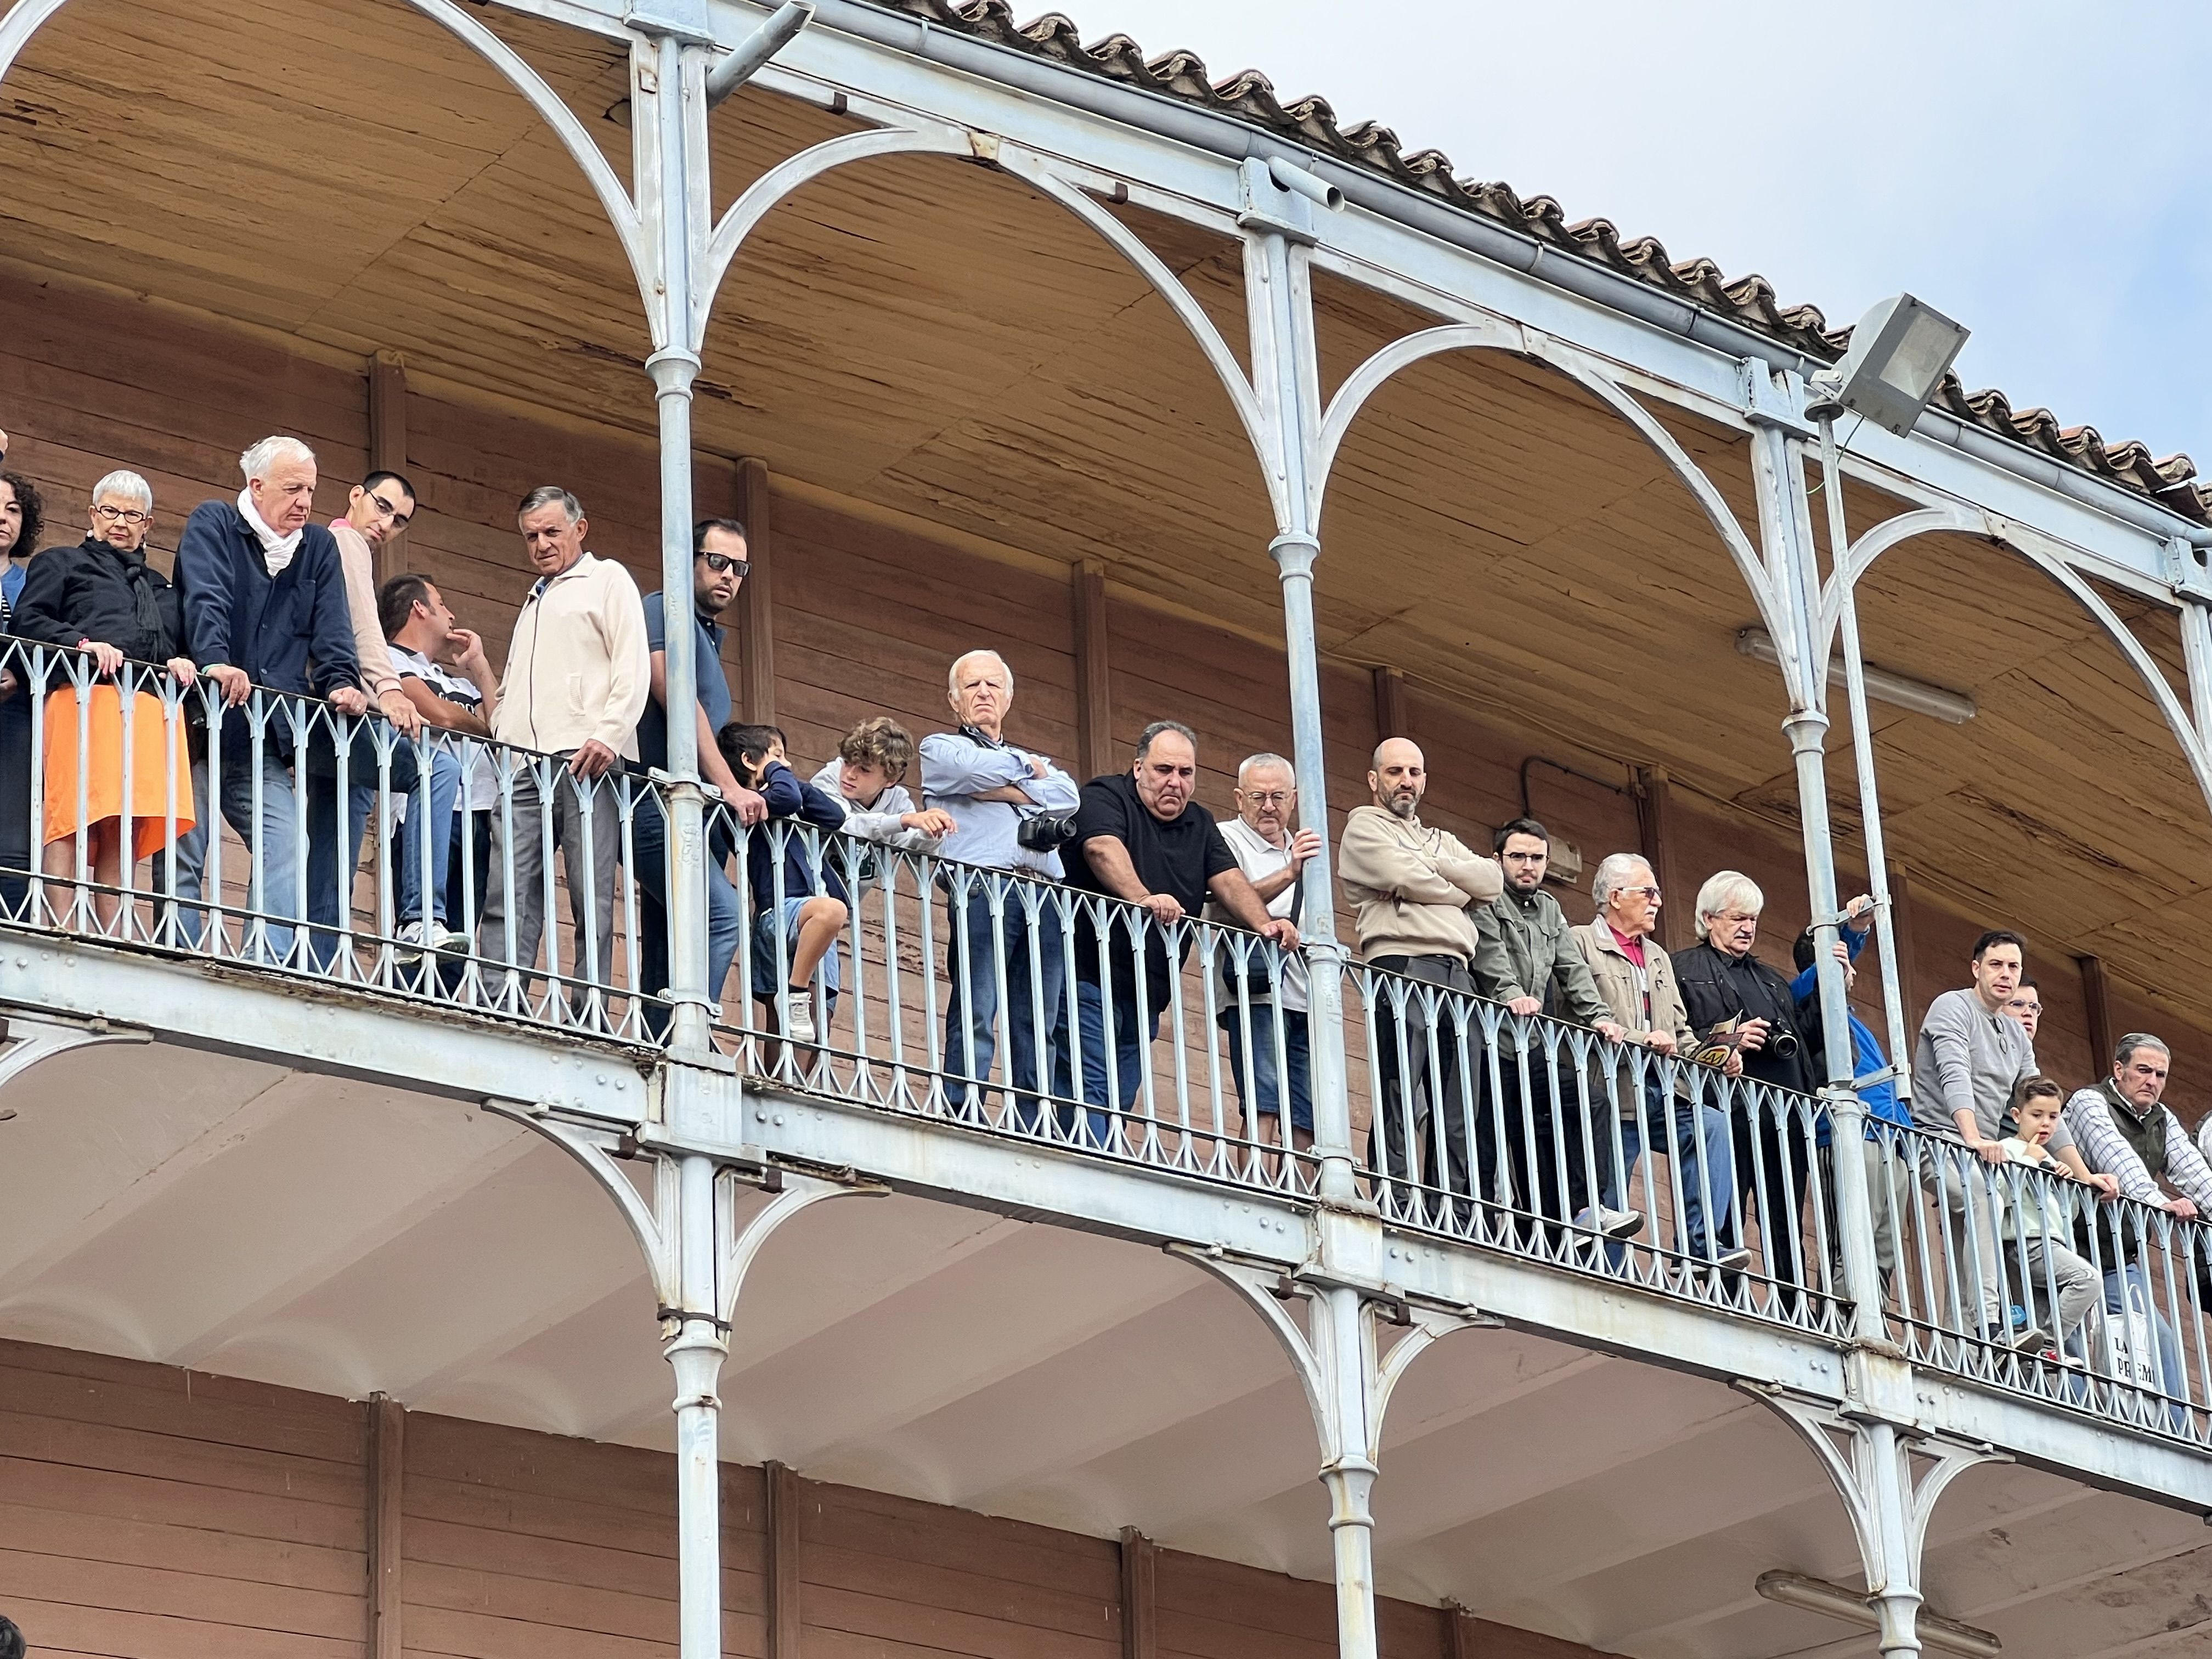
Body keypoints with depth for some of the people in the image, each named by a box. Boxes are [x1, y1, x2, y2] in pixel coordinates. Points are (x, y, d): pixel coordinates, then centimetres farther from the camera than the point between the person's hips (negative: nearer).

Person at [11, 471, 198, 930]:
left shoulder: (161, 586, 33)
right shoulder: (61, 563, 18)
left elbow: (178, 646, 29)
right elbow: (27, 623, 4)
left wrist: (181, 663, 5)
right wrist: (82, 643, -12)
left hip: (153, 713, 5)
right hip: (87, 700, -5)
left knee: (128, 831, -4)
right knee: (72, 823, -15)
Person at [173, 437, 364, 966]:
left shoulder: (320, 548, 17)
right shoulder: (212, 524, 2)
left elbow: (332, 629, 8)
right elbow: (205, 600, -15)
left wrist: (340, 683, -12)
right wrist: (214, 661, -32)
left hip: (265, 741, 4)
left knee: (284, 855, -10)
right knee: (185, 858, -7)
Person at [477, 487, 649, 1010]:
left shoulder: (607, 580, 11)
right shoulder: (534, 601, 31)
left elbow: (634, 666, -2)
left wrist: (609, 734, -15)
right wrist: (499, 737, 13)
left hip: (585, 760, -6)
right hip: (523, 765, 6)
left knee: (592, 898, -9)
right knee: (507, 898, -7)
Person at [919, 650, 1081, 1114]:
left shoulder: (1037, 760, 30)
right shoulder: (939, 748, 18)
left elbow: (1068, 797, 6)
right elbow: (979, 770, -6)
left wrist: (1002, 788, 1)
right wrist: (1028, 768, 11)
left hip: (1045, 897, 4)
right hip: (982, 889, -4)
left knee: (1041, 1028, -2)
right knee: (975, 1017, -14)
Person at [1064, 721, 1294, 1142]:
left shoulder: (1199, 824, 18)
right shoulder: (1106, 798, -4)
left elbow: (1229, 880, 5)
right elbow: (1103, 848, -24)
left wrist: (1263, 924, -15)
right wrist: (1143, 898, -42)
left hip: (1146, 995, 7)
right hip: (1090, 980, -7)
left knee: (1121, 1102, 4)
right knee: (1092, 1092, -16)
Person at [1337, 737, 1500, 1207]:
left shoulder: (1441, 841, 30)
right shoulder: (1365, 825, 12)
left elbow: (1492, 881, 12)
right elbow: (1404, 879, -6)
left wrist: (1427, 865, 1)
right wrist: (1461, 891, 10)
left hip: (1457, 976, 6)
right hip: (1403, 969, -6)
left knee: (1457, 1119, -2)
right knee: (1400, 1111, -14)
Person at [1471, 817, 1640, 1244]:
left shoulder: (1550, 910, 24)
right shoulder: (1486, 904, 2)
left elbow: (1573, 969, 15)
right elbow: (1490, 955, -15)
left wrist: (1598, 1016, 0)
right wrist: (1510, 994, -32)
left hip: (1537, 1045, 7)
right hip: (1495, 1039, -7)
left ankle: (1581, 1209, -12)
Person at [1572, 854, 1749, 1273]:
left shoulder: (1659, 957, 28)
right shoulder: (1580, 943, 2)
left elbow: (1680, 1033, 25)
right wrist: (1640, 1039, -19)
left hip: (1663, 1091, 6)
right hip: (1615, 1093, -6)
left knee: (1713, 1127, -21)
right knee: (1607, 1204, -9)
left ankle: (1701, 1243, -23)